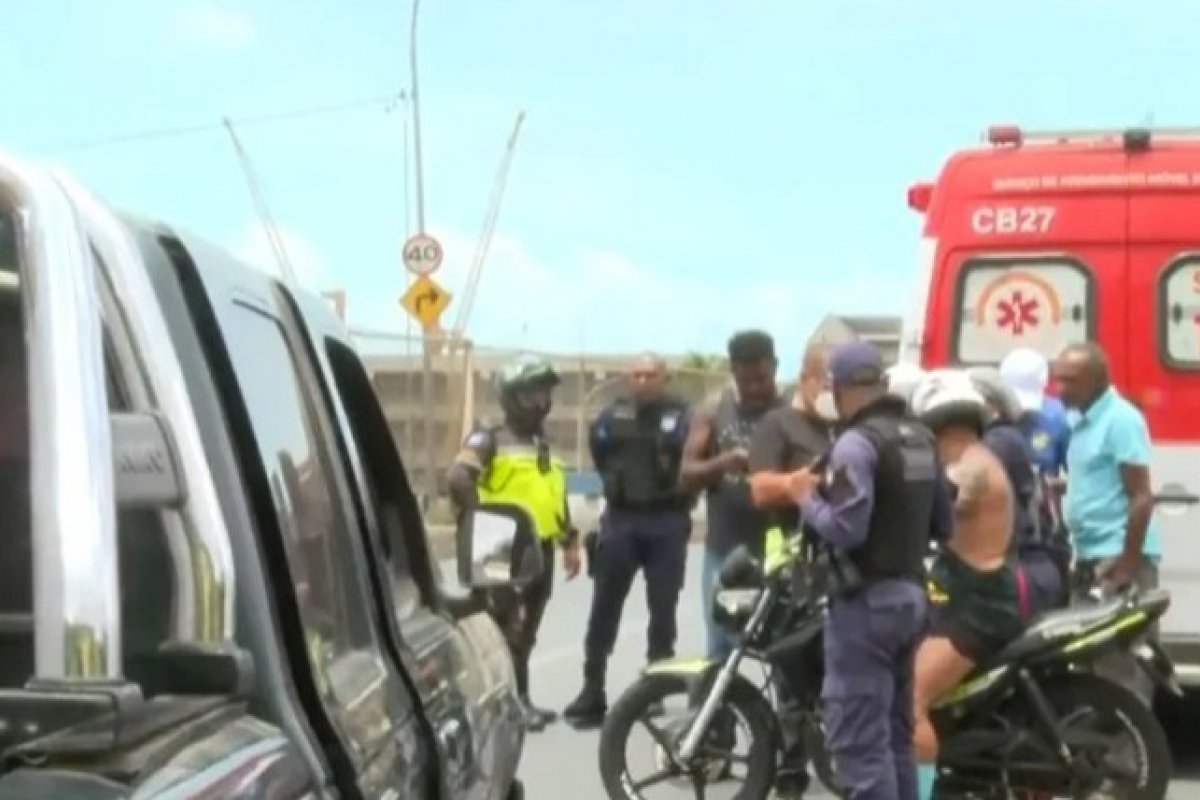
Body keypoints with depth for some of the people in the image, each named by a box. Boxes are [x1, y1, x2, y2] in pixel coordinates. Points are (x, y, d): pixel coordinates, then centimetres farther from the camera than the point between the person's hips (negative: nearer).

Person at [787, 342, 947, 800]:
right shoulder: (921, 438, 11)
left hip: (866, 601, -9)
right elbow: (943, 524, 16)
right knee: (895, 735, 16)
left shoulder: (857, 443, -16)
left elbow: (845, 530, -23)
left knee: (858, 741, -6)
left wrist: (807, 498, -7)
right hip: (910, 594, 9)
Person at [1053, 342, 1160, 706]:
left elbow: (1142, 497, -17)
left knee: (1122, 663, -10)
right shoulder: (1081, 421, 14)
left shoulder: (1121, 420, -13)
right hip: (1090, 556, 10)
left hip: (1119, 556, -10)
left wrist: (1129, 562, -20)